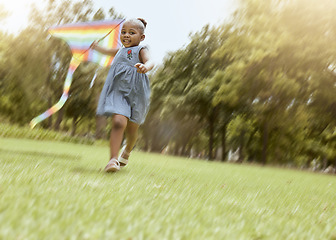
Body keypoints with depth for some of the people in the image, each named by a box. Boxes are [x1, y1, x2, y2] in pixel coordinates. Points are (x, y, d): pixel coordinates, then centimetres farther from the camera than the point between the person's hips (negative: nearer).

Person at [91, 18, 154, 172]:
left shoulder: (141, 50, -1)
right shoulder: (120, 51, 15)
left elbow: (150, 61, -23)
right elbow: (109, 52, 39)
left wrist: (145, 67, -46)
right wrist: (97, 47, 53)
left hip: (135, 94, -2)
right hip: (118, 92, 2)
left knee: (132, 129, 12)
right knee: (118, 122, -21)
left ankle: (127, 151, 44)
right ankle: (113, 159, -21)